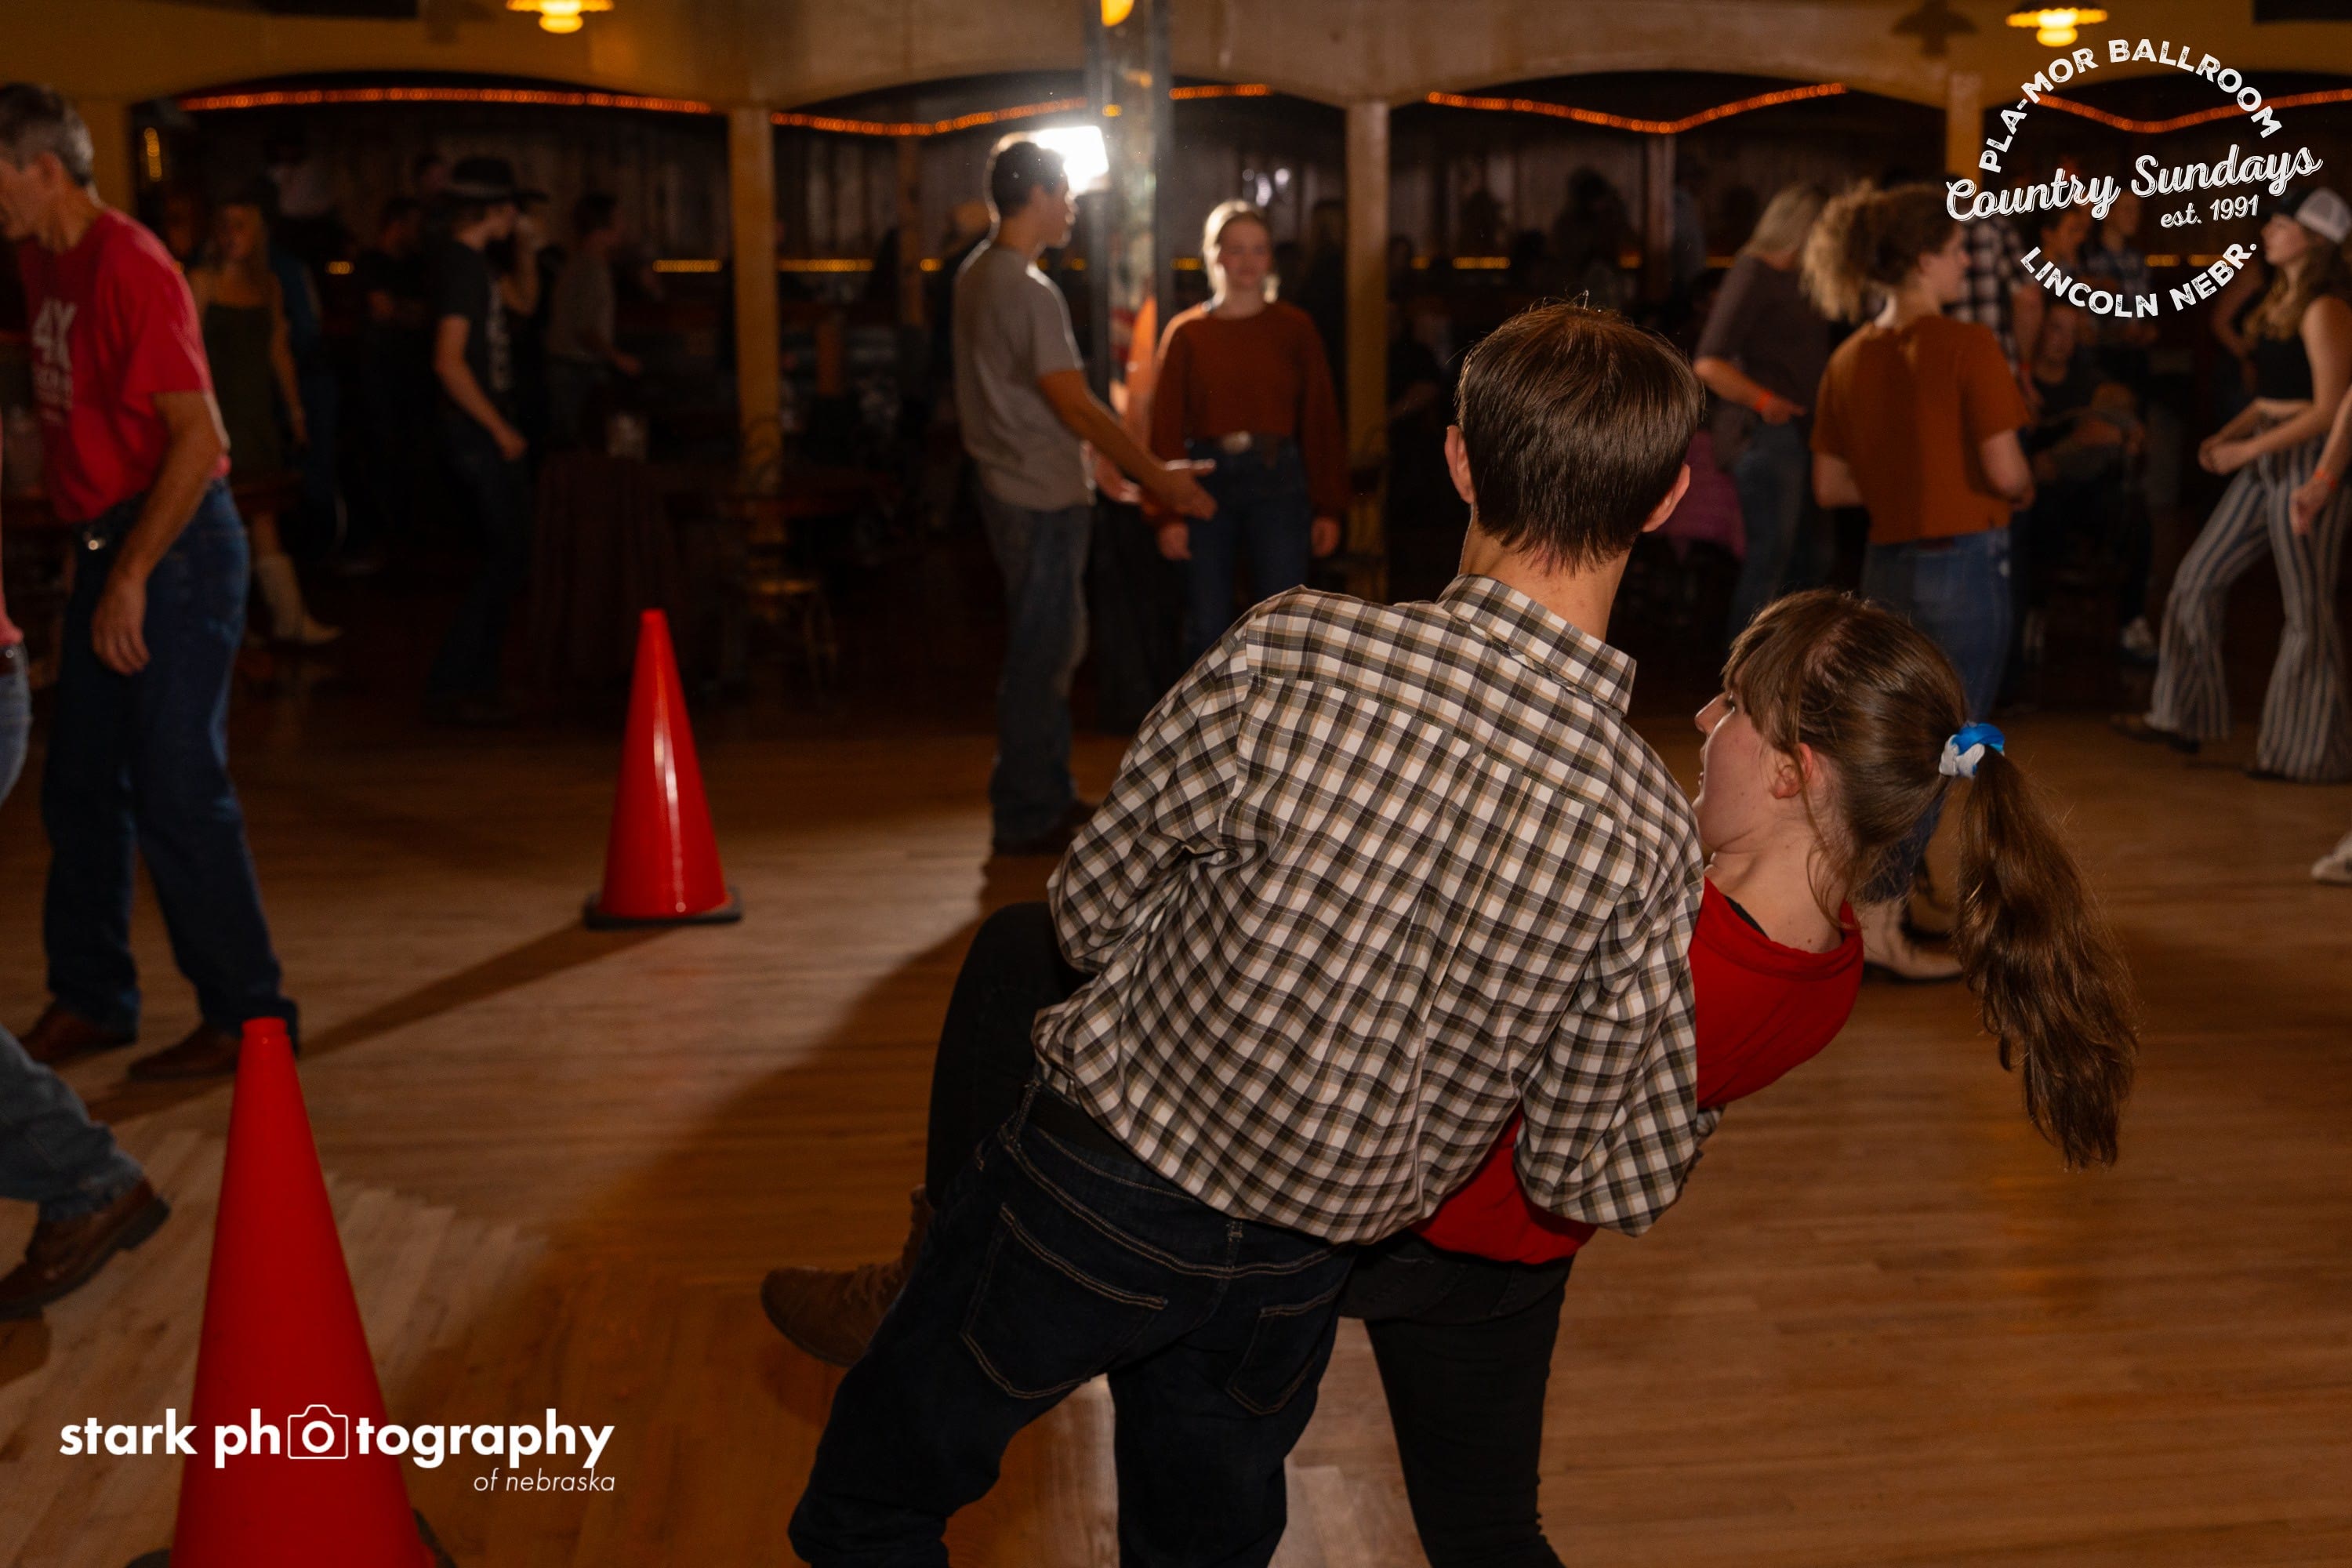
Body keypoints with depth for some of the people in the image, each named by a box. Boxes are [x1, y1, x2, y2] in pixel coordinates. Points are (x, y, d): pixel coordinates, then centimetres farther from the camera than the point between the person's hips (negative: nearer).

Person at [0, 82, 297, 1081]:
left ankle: (246, 1018, 5)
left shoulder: (129, 266, -15)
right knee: (81, 788, 13)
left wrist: (132, 576, -20)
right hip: (107, 548, 9)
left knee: (178, 793, -5)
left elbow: (198, 436, -20)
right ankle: (88, 1002, 25)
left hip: (175, 547, -9)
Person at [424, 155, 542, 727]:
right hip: (476, 433, -10)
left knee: (508, 555, 13)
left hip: (488, 429, 10)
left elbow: (523, 302, 30)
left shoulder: (473, 261, 14)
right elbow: (449, 362, -22)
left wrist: (527, 249, 13)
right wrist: (499, 429, -17)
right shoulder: (459, 265, -15)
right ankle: (452, 687, -3)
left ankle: (474, 681, 20)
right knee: (506, 556, -8)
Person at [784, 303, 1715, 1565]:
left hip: (1097, 1185, -3)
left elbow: (1091, 916, -11)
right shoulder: (1646, 834, -18)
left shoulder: (1289, 657, -25)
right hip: (1298, 1271, 3)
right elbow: (1598, 1183, -10)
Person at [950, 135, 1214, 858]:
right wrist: (1158, 475, -14)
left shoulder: (978, 274, 12)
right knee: (1040, 656, -2)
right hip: (1041, 499, -10)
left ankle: (1050, 798, 27)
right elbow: (1075, 407, -20)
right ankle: (1026, 819, 6)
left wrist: (1099, 461, 21)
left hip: (1013, 490, 10)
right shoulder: (1029, 293, -19)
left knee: (1053, 648, 18)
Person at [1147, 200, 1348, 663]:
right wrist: (1170, 513, -2)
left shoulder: (1294, 328, 6)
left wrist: (1328, 507, -1)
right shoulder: (1186, 333, 6)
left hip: (1278, 480, -1)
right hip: (1207, 481, 1)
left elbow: (1320, 420, 5)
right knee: (1206, 628, 4)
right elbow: (1166, 428, 4)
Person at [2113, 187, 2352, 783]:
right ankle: (2181, 717, 20)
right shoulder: (2281, 298, 13)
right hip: (2267, 458, 9)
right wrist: (2226, 435, 5)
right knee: (2198, 579, 10)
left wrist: (2247, 449, -17)